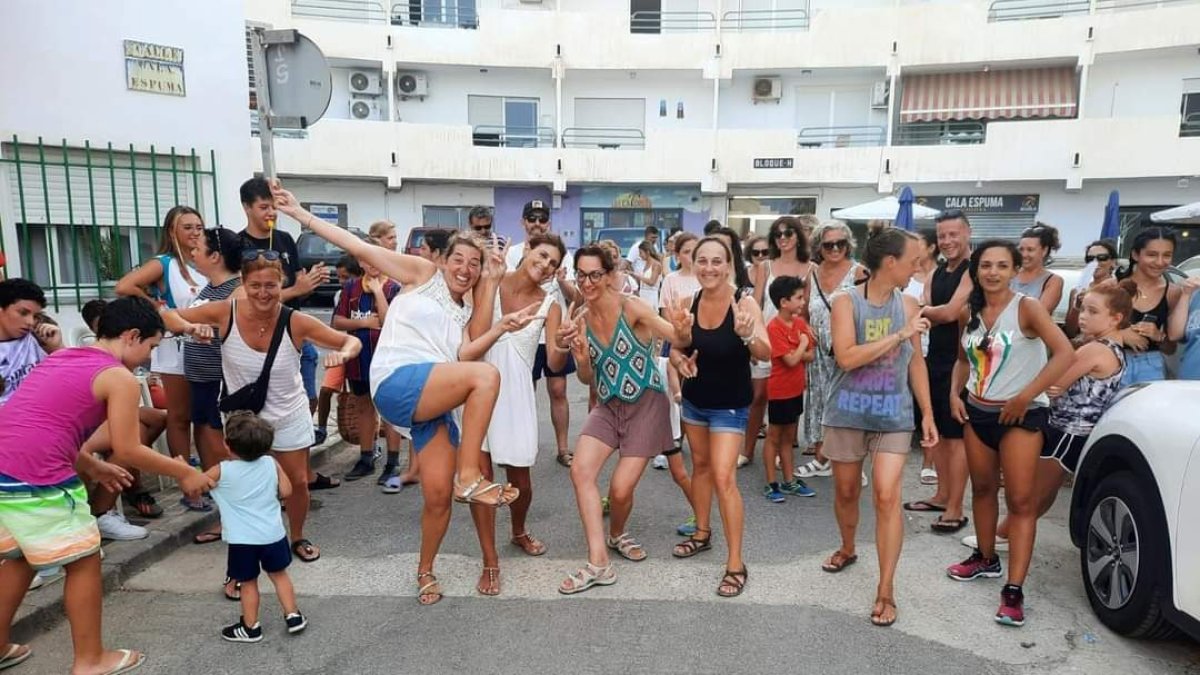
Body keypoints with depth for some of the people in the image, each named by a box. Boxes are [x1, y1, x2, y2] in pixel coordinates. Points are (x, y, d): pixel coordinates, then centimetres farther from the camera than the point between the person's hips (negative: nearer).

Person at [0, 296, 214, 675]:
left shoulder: (61, 358, 19)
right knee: (84, 562, 8)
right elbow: (127, 451, -7)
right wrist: (183, 473, 5)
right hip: (35, 479, -9)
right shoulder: (121, 378, -6)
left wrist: (94, 468, 30)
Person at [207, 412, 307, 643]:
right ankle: (293, 616, 23)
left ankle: (250, 628, 23)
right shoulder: (271, 464, -6)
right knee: (279, 575, 19)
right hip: (273, 534, 3)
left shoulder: (221, 471, -12)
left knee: (248, 583, 12)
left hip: (242, 539, -3)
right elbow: (286, 492, 1)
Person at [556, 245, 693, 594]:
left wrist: (682, 331, -48)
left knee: (621, 490, -6)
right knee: (580, 469, -16)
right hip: (608, 406, 5)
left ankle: (617, 533, 30)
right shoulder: (580, 321, -1)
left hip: (646, 405, -4)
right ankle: (598, 563, -9)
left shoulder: (631, 307, -16)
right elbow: (587, 378, 5)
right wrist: (581, 358, -17)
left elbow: (679, 339, -24)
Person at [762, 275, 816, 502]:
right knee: (774, 437, 5)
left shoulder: (800, 322, 4)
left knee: (788, 437, 16)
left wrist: (796, 354, -15)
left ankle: (789, 481, 25)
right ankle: (771, 484, 14)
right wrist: (803, 344, -8)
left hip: (796, 389, 7)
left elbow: (811, 355, 2)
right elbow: (791, 360, -23)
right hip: (780, 391, -7)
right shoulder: (774, 328, -19)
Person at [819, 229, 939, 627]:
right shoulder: (846, 302, -9)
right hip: (847, 413, -1)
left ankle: (886, 590, 1)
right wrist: (900, 335, -21)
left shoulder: (908, 304, 2)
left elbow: (916, 362, 9)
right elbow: (846, 357, -22)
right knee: (846, 491, 15)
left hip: (893, 416, 1)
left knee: (887, 497, -8)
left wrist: (927, 413, 8)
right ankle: (847, 549, 43)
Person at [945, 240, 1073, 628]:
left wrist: (1024, 397, -22)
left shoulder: (1026, 308, -12)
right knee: (982, 488, 16)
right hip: (977, 411, 6)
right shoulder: (969, 313, 4)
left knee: (1021, 500, -6)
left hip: (1021, 414, -6)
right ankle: (986, 559, 35)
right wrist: (955, 393, 1)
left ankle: (1014, 590, -4)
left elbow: (1065, 354, -22)